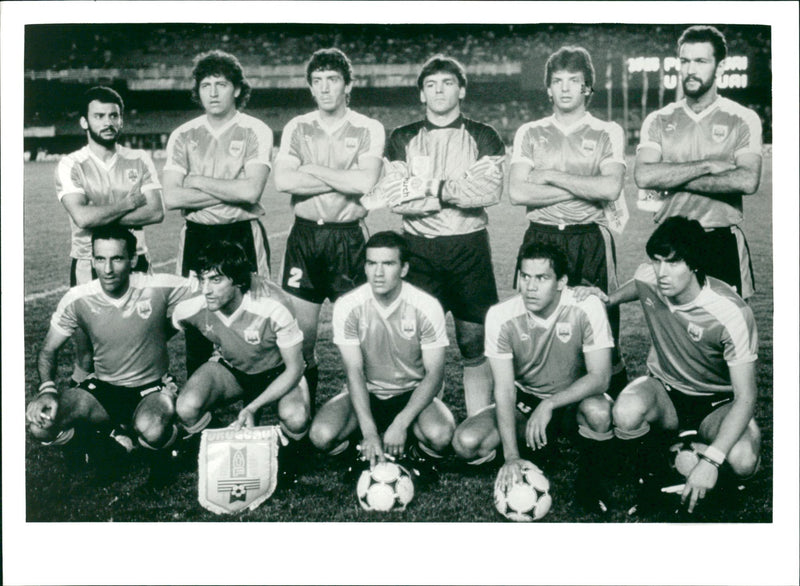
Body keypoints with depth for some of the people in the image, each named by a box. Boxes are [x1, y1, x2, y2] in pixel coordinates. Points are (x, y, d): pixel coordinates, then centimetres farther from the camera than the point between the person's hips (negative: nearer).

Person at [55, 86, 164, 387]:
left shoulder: (139, 160, 7)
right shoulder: (71, 165, -1)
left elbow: (156, 212, -6)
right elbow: (82, 217, -17)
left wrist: (102, 216, -12)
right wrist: (131, 202, -8)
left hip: (135, 262, 2)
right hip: (88, 265, -2)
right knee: (87, 353, 0)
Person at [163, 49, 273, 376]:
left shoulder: (256, 132, 0)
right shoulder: (183, 136, 7)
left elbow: (251, 190, -14)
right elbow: (172, 198, -4)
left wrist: (197, 181, -7)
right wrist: (232, 192, -8)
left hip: (243, 236, -2)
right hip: (197, 236, 3)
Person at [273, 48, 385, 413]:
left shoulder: (368, 130, 2)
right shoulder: (297, 128, 9)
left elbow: (366, 181, -15)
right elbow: (283, 180, -7)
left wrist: (313, 170, -8)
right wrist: (343, 181, -9)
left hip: (347, 236, -2)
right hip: (304, 234, 2)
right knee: (302, 333, 5)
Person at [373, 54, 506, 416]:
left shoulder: (483, 138, 9)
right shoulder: (402, 140, 11)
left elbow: (491, 190, -8)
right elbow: (394, 198, -4)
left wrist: (431, 186, -10)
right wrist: (460, 193, -8)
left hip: (470, 249, 0)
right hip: (419, 250, 0)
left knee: (475, 344, 1)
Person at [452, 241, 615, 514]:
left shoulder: (586, 309, -23)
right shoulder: (501, 316, -19)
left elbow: (600, 376, -25)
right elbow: (504, 388, -20)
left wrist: (550, 403, -39)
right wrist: (512, 457, -29)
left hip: (574, 399, -2)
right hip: (525, 401, 2)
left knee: (599, 411, -38)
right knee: (466, 442, -21)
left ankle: (591, 480, -5)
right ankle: (537, 455, 7)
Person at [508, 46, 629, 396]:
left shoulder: (608, 133, 9)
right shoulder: (529, 133, 12)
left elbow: (610, 188, -9)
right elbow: (517, 192, -3)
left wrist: (551, 176, -7)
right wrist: (583, 188, -5)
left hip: (591, 240, -1)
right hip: (540, 238, 1)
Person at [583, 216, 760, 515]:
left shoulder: (731, 314, -29)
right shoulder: (647, 277, -15)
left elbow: (745, 397, -29)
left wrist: (711, 460, -39)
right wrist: (610, 299, 1)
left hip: (718, 402, -2)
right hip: (664, 389, 3)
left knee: (743, 460, -35)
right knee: (626, 411, -35)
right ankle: (651, 471, 0)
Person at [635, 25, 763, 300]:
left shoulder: (743, 120, 2)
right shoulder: (658, 121, 7)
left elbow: (748, 181, -14)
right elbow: (643, 175, -10)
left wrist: (673, 179, -12)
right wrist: (708, 166, -13)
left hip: (723, 244, -1)